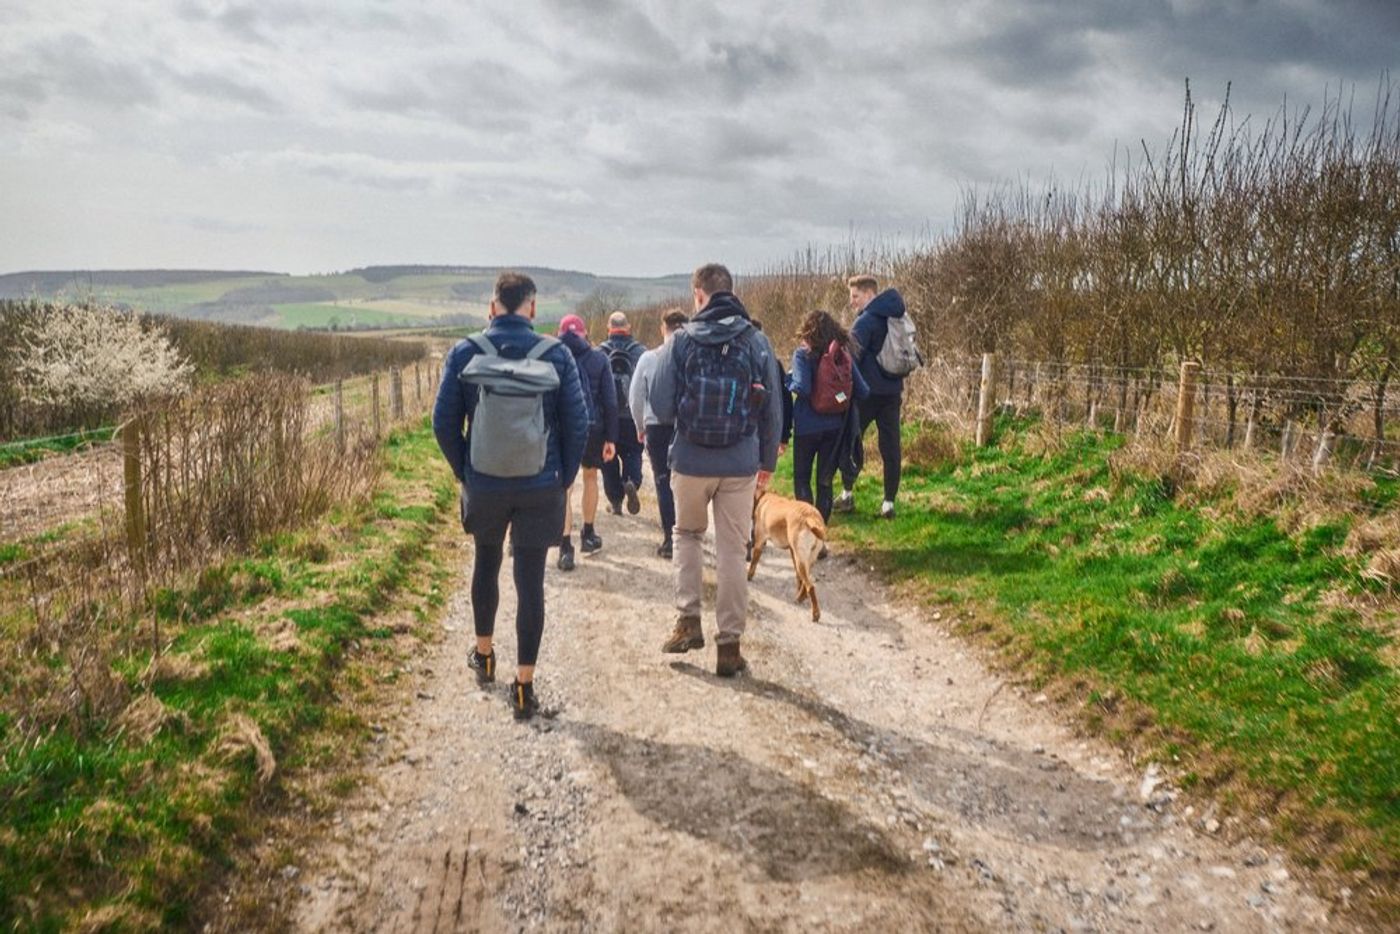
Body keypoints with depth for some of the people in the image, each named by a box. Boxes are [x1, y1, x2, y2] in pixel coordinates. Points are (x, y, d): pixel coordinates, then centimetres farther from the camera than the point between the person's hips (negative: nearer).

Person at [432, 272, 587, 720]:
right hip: (541, 489, -1)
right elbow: (578, 423, -6)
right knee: (531, 582, 5)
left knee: (486, 565, 24)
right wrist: (563, 479, 5)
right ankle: (524, 684, 8)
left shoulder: (465, 352, -6)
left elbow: (444, 422, -3)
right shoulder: (556, 354, -7)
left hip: (483, 485, 2)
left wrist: (464, 472, 10)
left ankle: (484, 655, 40)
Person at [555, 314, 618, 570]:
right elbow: (610, 400, -2)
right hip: (593, 427, 1)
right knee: (590, 477, 21)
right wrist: (611, 437, 0)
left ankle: (565, 547, -8)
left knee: (565, 487, 0)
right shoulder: (598, 357, 1)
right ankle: (588, 534, 33)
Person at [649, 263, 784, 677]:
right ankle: (729, 644, 14)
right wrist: (767, 463, 14)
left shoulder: (683, 340, -6)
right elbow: (773, 410, 3)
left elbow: (661, 405, -7)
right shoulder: (757, 342, -1)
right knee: (732, 551, 9)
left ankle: (689, 621, 16)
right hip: (741, 465, 1)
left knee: (687, 535, 23)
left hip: (691, 460, -1)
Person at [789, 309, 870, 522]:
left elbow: (802, 388, -23)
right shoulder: (844, 355, 1)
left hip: (807, 427, -3)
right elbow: (863, 391, 0)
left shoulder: (803, 354, -11)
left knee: (802, 478, 11)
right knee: (825, 480, 13)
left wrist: (789, 381, -3)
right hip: (834, 427, 4)